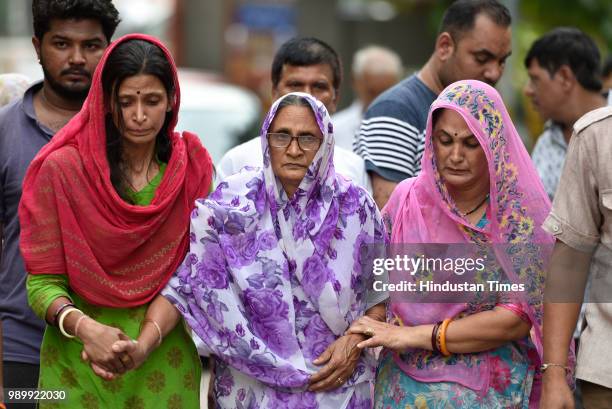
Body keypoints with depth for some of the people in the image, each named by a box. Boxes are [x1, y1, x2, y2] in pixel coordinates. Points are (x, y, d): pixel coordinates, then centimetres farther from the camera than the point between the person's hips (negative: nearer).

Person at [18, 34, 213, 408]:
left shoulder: (193, 168, -1)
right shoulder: (62, 169, -9)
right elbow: (43, 282, -9)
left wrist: (151, 329, -14)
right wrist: (84, 327, -26)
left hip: (166, 362, 2)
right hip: (78, 366, -2)